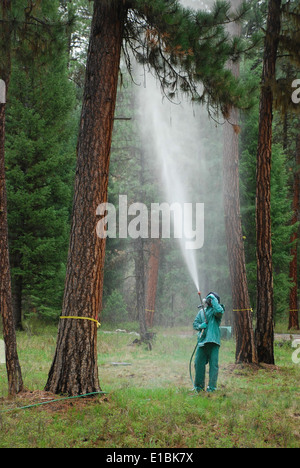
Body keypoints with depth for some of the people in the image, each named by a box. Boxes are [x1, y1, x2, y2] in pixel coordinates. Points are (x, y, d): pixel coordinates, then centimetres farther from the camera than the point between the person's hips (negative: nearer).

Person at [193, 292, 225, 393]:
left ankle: (212, 386, 0)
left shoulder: (216, 309, 3)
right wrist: (200, 326, -5)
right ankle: (199, 386, 18)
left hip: (213, 341, -5)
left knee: (213, 364, -5)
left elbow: (219, 311, -22)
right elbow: (195, 324, 18)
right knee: (199, 363, 6)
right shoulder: (201, 311, 18)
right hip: (202, 341, 5)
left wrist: (213, 299, -13)